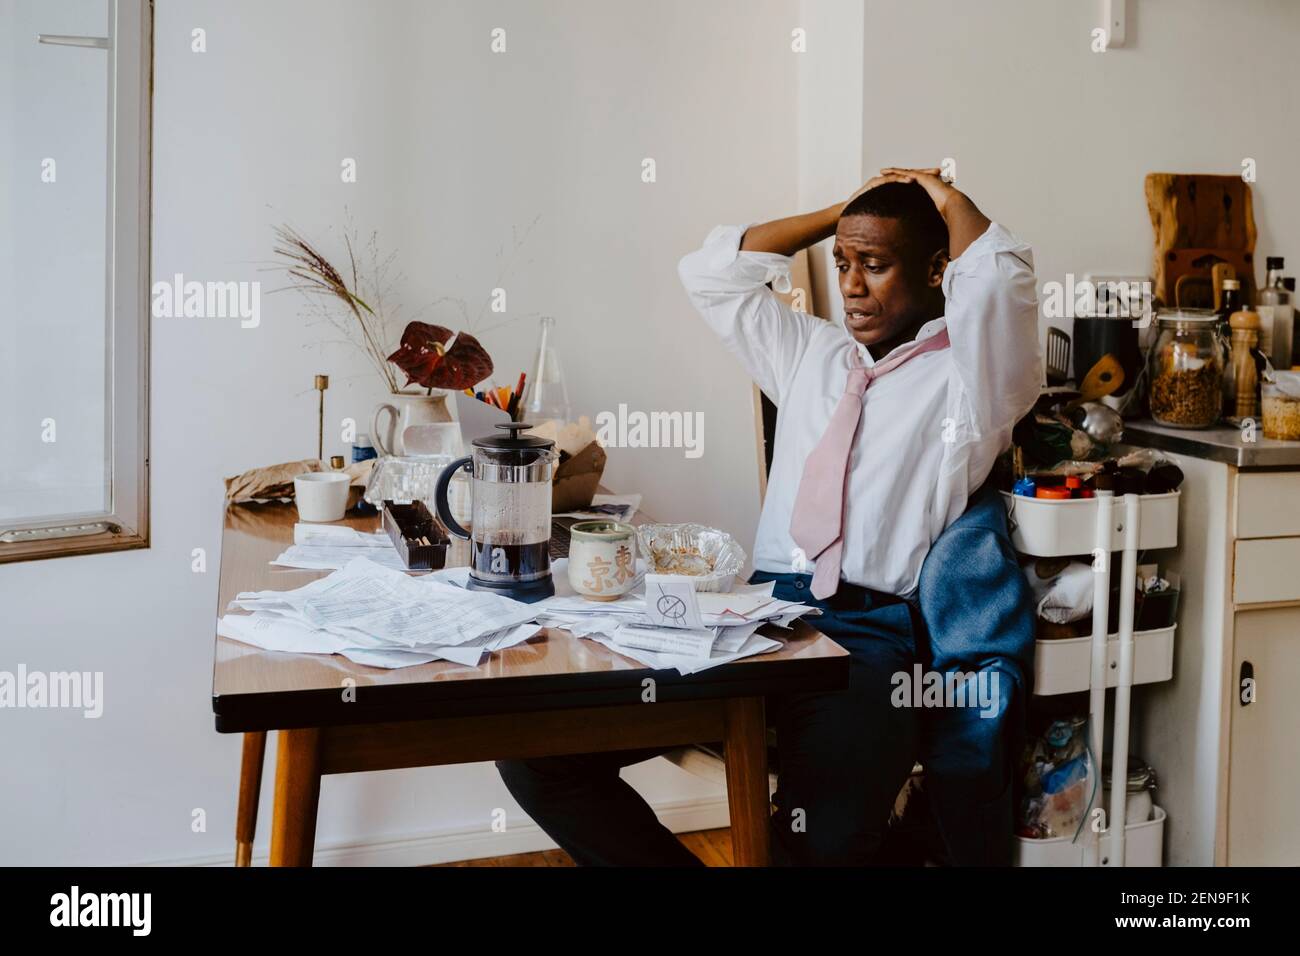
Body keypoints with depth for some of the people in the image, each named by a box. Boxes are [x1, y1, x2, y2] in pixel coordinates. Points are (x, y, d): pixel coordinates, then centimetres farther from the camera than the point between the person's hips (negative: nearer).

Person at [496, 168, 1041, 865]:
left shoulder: (967, 376, 7)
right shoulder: (810, 354, 25)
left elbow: (996, 278, -13)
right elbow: (710, 274, 27)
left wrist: (948, 200, 8)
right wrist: (841, 212, 23)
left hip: (870, 637, -5)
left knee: (827, 839, -37)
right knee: (534, 750, -12)